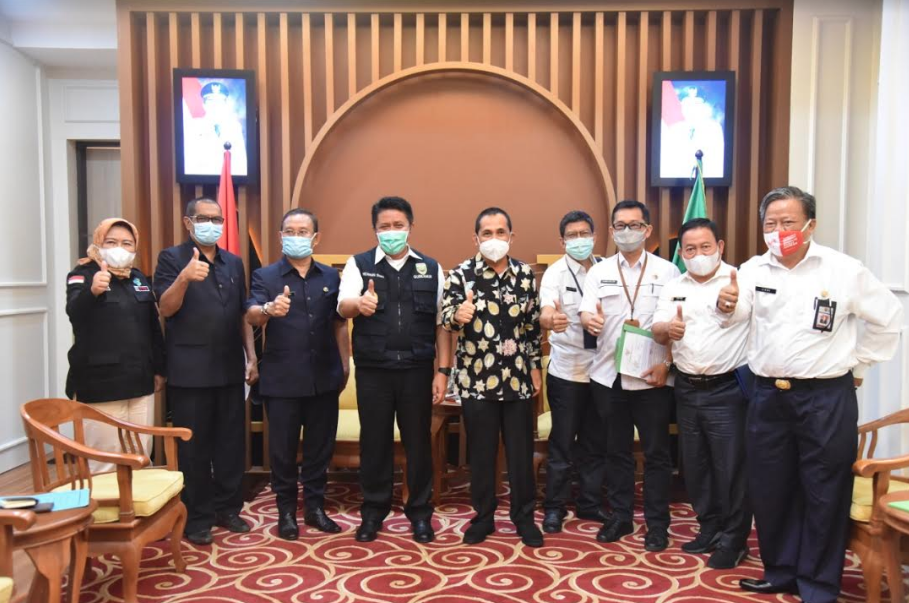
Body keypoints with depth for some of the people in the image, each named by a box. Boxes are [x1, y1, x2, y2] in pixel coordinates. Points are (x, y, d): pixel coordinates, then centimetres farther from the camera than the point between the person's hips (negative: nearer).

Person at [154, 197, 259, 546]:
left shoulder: (234, 263, 13)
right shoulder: (171, 258, -1)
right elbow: (166, 308, -14)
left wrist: (252, 358, 9)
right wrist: (184, 277, -32)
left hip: (230, 369, 5)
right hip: (190, 371, -5)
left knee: (232, 443, 11)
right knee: (194, 447, 4)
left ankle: (227, 508, 25)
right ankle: (197, 518, 16)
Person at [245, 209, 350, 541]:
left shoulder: (330, 276, 8)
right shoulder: (265, 276, -1)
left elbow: (339, 324, 12)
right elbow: (251, 316, -16)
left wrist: (345, 365, 7)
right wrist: (268, 309, -38)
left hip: (324, 378, 3)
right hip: (282, 380, -2)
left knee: (320, 445, 11)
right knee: (283, 448, 7)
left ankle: (315, 506, 25)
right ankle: (286, 510, 22)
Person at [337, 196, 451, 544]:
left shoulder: (431, 268, 6)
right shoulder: (359, 264, 3)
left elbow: (442, 323, 5)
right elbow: (342, 306, -13)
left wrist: (443, 370, -1)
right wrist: (359, 303, -37)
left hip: (417, 369, 1)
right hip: (373, 370, 0)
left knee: (418, 441, 9)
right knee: (374, 441, 9)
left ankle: (420, 512, 24)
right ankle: (373, 511, 25)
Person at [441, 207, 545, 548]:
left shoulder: (525, 274, 5)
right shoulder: (462, 274, -4)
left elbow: (533, 324, 11)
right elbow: (446, 316, -15)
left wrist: (536, 366, 10)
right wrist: (457, 315, -37)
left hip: (518, 378, 2)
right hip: (477, 379, -2)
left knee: (521, 451, 9)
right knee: (481, 452, 9)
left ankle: (524, 517, 26)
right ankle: (483, 516, 25)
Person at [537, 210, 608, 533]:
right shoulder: (556, 272, -9)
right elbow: (545, 310, -27)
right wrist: (550, 319, -49)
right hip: (567, 371, -4)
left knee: (596, 443, 14)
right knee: (562, 443, 4)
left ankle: (590, 503, 28)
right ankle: (554, 507, 18)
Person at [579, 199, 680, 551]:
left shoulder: (668, 271, 2)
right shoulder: (598, 272, 7)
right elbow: (586, 313, -3)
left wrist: (666, 364, -12)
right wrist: (589, 319, -26)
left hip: (652, 377, -2)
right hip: (608, 375, 2)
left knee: (656, 452, 6)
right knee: (616, 449, 12)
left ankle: (657, 523, 19)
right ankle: (620, 516, 26)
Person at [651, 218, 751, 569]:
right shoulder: (673, 288, 9)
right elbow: (657, 332, 2)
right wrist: (667, 329, -20)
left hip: (726, 390, -5)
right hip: (687, 389, 6)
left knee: (730, 467, 2)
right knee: (694, 464, 15)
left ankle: (733, 540, 19)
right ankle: (709, 529, 32)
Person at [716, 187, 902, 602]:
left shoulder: (843, 269, -4)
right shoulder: (754, 269, 3)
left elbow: (888, 316, 7)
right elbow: (738, 314, -13)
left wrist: (859, 366, 6)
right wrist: (726, 307, -36)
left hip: (826, 397, -3)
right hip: (768, 396, 3)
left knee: (823, 494, 6)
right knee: (769, 489, 12)